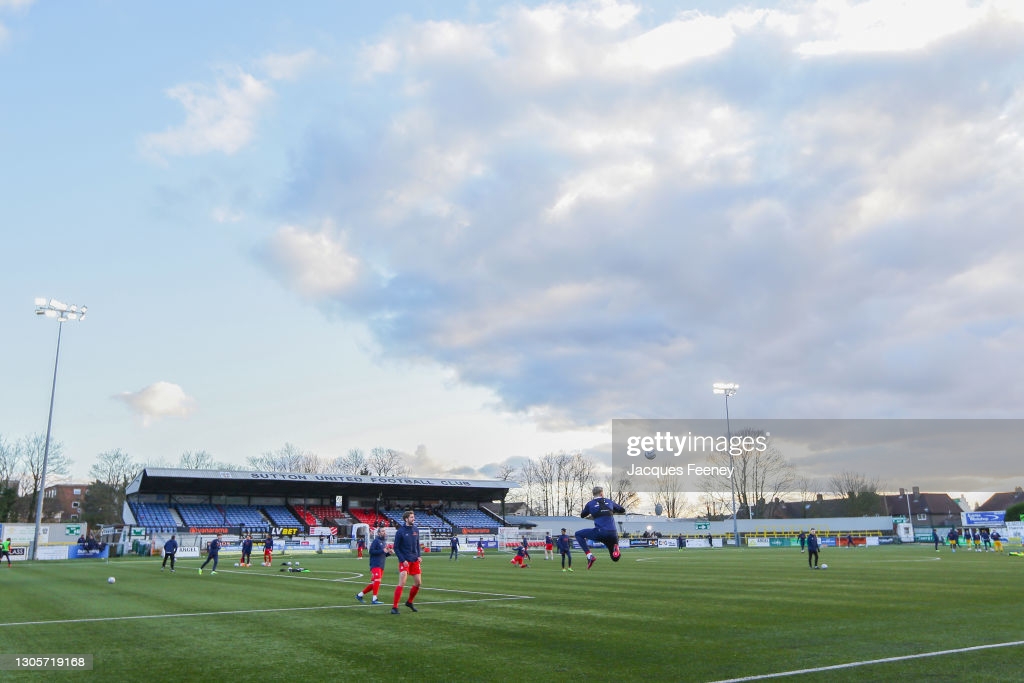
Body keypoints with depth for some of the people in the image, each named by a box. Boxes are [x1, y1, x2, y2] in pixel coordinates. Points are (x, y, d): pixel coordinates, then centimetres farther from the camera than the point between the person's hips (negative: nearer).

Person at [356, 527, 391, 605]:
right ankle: (374, 599, -14)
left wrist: (388, 553, 6)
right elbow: (371, 551, -16)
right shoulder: (376, 541, -7)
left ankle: (360, 595, 23)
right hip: (375, 565, -9)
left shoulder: (384, 542, 18)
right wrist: (382, 551, -20)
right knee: (377, 581, -17)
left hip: (381, 566, 9)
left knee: (373, 583, 11)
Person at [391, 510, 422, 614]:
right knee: (402, 583, -13)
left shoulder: (416, 530, 7)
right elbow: (396, 548, -7)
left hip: (415, 561, 6)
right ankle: (394, 607, -6)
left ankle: (409, 602, 30)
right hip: (405, 561, -6)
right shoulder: (400, 531, -10)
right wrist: (403, 560, -14)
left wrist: (418, 556, 3)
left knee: (418, 583, 9)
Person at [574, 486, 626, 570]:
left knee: (578, 534, 16)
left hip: (600, 533, -3)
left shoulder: (590, 504, 9)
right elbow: (623, 510, 31)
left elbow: (582, 515, 26)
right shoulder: (609, 501, 17)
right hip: (612, 534, 3)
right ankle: (615, 548, -13)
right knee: (615, 558, 23)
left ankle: (589, 556, 0)